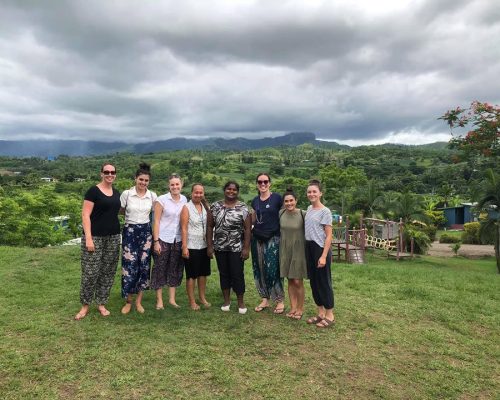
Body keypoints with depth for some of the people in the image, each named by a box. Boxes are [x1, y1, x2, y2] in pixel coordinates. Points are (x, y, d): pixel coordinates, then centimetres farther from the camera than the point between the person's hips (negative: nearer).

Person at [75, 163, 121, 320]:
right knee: (90, 272, -3)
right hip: (95, 237, -6)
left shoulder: (117, 193, 11)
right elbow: (85, 215, -11)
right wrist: (88, 238, -17)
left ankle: (101, 304, 23)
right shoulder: (93, 191, -7)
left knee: (108, 272, 9)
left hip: (113, 237, 6)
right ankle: (85, 305, 15)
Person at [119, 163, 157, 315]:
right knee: (130, 266, -4)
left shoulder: (152, 196, 0)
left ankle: (138, 302, 17)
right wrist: (130, 218, 4)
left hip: (146, 232, 2)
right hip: (130, 231, -2)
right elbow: (120, 211, 7)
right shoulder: (126, 194, -7)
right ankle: (128, 301, 14)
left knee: (144, 266, 3)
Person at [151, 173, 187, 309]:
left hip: (178, 240, 4)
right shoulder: (162, 200, -8)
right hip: (163, 239, -4)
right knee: (160, 269, 5)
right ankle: (159, 300, 17)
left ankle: (172, 299, 23)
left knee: (175, 269, 11)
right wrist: (156, 241, -13)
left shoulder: (184, 200, 4)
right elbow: (156, 221, -9)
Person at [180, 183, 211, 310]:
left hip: (204, 246, 5)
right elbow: (184, 228, -12)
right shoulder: (187, 208, -8)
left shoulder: (205, 206, 8)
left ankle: (202, 298, 28)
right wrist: (184, 247, -16)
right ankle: (192, 301, 15)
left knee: (203, 273, 14)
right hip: (191, 247, -5)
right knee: (191, 275, 4)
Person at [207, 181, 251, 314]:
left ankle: (240, 302, 17)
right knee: (224, 274, 12)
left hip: (237, 248, -2)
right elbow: (209, 226, 5)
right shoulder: (215, 206, 3)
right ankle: (226, 300, 26)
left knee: (237, 274, 1)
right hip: (220, 248, 3)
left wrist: (246, 248, -10)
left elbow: (247, 228, -5)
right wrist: (209, 245, 0)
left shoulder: (243, 208, -4)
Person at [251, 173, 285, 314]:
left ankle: (280, 301, 7)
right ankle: (264, 299, 21)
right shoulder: (255, 201, 11)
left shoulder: (277, 198, -4)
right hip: (257, 238, 5)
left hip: (273, 238, -5)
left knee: (273, 269, -7)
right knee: (259, 269, 8)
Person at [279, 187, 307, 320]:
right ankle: (293, 307, 23)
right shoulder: (281, 213, -2)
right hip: (285, 250, 4)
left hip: (298, 250, -3)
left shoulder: (302, 214, -13)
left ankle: (300, 308, 18)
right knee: (290, 281, 11)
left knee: (297, 281, -1)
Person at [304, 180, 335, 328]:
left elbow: (329, 236, -13)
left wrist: (324, 256, -20)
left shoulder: (325, 211, -11)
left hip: (320, 248, -7)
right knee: (314, 281, 13)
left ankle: (329, 315, 13)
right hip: (309, 247, 8)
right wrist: (307, 248, 13)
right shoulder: (309, 209, 11)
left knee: (324, 282, 0)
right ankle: (320, 313, 25)